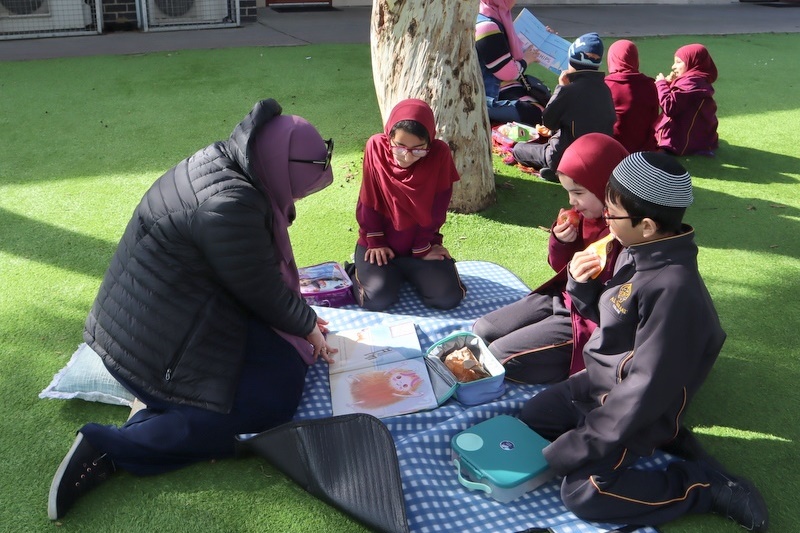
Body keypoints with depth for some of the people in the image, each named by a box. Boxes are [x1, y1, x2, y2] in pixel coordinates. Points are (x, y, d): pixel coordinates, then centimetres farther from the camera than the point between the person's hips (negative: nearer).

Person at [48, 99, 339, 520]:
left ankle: (166, 411, 2)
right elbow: (264, 292, -15)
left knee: (286, 362, 7)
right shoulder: (230, 206, -28)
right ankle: (109, 449, -8)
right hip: (155, 344, -10)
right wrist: (306, 324, 3)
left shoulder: (222, 162, 4)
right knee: (273, 399, -10)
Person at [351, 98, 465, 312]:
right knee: (377, 299, -20)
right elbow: (368, 202, -8)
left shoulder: (440, 153, -17)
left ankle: (412, 273, 16)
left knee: (448, 298, -14)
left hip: (422, 243, 1)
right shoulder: (376, 147, -16)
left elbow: (436, 210, -10)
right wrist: (375, 243, -8)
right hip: (381, 242, -1)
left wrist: (423, 248, -7)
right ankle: (362, 266, 14)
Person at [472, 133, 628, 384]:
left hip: (588, 319, -9)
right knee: (481, 331, 8)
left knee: (500, 355, -13)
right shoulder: (587, 215, -1)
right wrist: (560, 240, -7)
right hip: (561, 297, 9)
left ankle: (578, 368, -1)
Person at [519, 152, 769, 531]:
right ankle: (653, 441, 14)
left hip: (636, 406, -9)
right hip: (599, 379, 9)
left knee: (582, 492, -16)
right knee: (533, 416, 17)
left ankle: (709, 486, -1)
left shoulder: (672, 289, -33)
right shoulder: (637, 252, -6)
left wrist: (575, 450, -24)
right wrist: (582, 285, -11)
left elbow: (645, 389, -30)